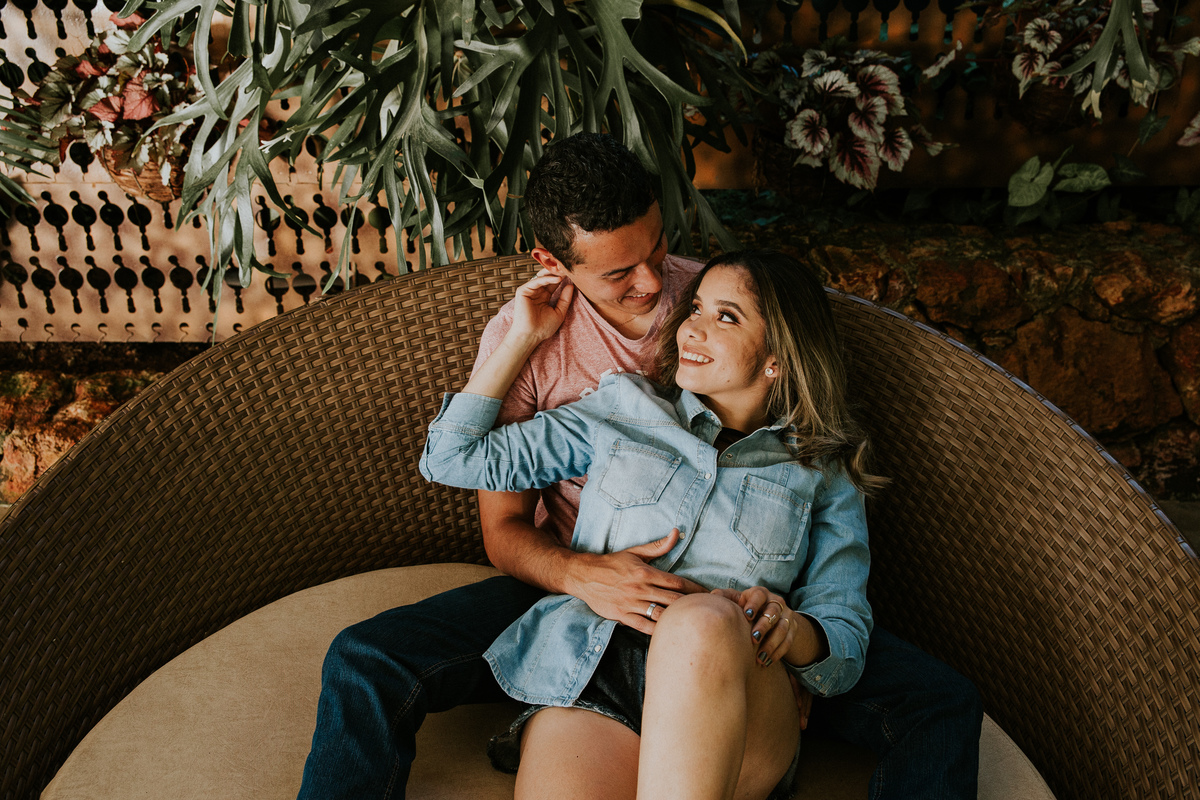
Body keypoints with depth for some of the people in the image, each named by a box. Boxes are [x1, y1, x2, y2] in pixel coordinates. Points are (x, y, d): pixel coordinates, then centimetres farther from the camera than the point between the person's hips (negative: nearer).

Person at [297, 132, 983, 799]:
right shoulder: (519, 338, -8)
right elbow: (505, 529, -4)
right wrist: (583, 574, -28)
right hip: (576, 587, 0)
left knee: (944, 703, -17)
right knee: (366, 663, -22)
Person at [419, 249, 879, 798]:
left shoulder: (825, 476, 15)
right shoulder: (621, 411, 17)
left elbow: (847, 648, 8)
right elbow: (452, 458, 17)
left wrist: (785, 624, -16)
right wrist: (522, 339, 16)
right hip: (587, 680, -1)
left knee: (703, 622, -37)